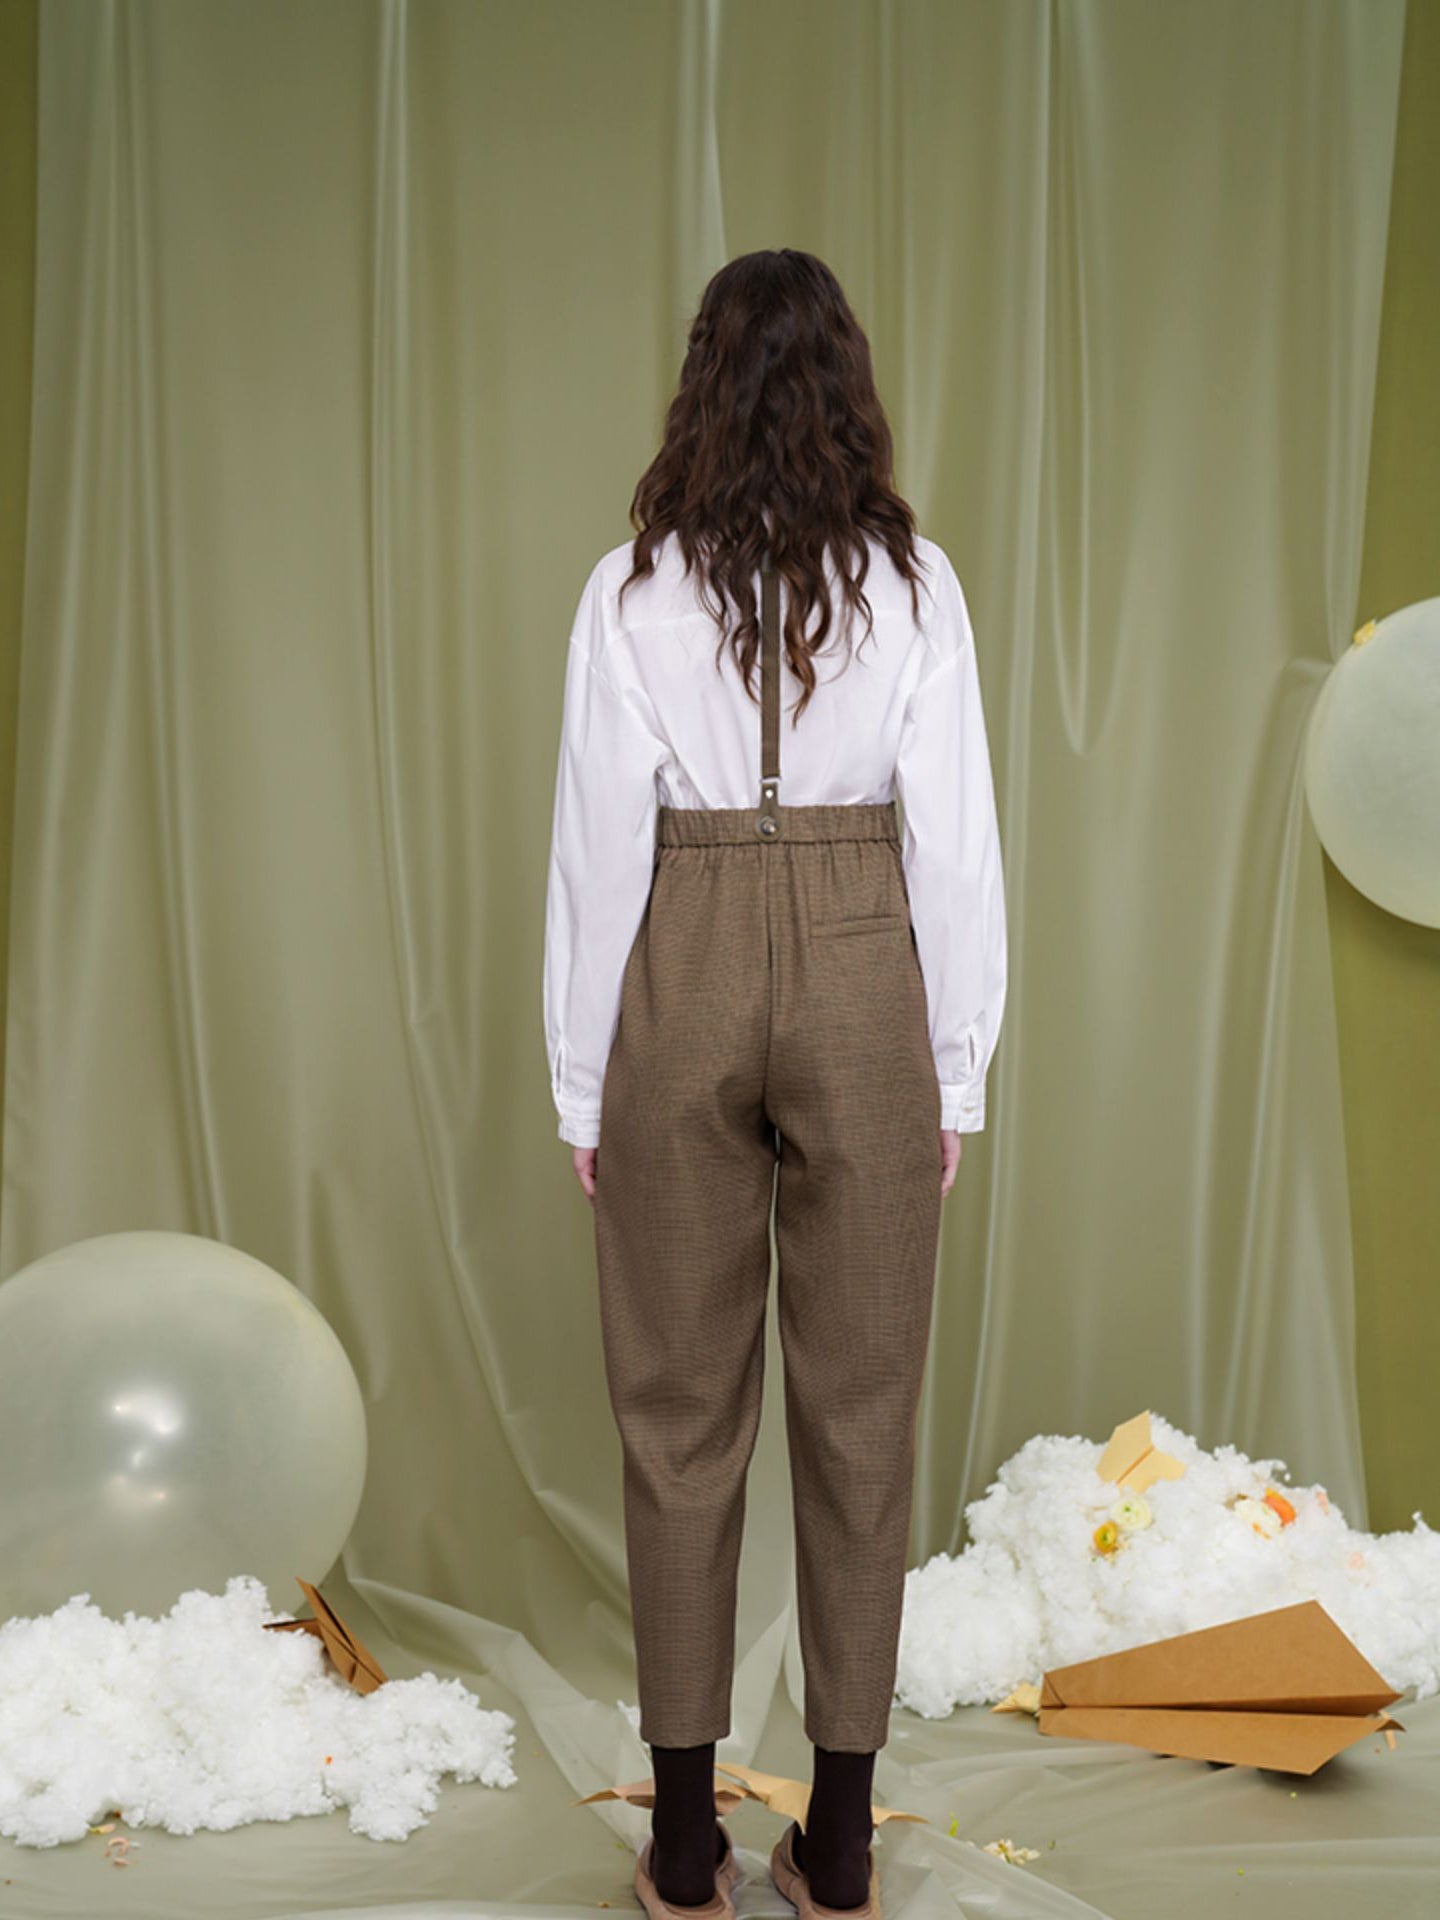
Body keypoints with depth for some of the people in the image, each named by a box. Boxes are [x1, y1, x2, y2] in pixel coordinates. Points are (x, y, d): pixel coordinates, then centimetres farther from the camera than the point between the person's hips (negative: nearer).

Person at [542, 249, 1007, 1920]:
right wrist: (956, 1071, 6)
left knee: (679, 1408, 8)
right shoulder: (912, 581, -2)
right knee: (860, 1407, 8)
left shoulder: (633, 589, -4)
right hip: (863, 982, 1)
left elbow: (597, 844, -3)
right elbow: (955, 842, -2)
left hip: (683, 981, 0)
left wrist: (582, 1084, 5)